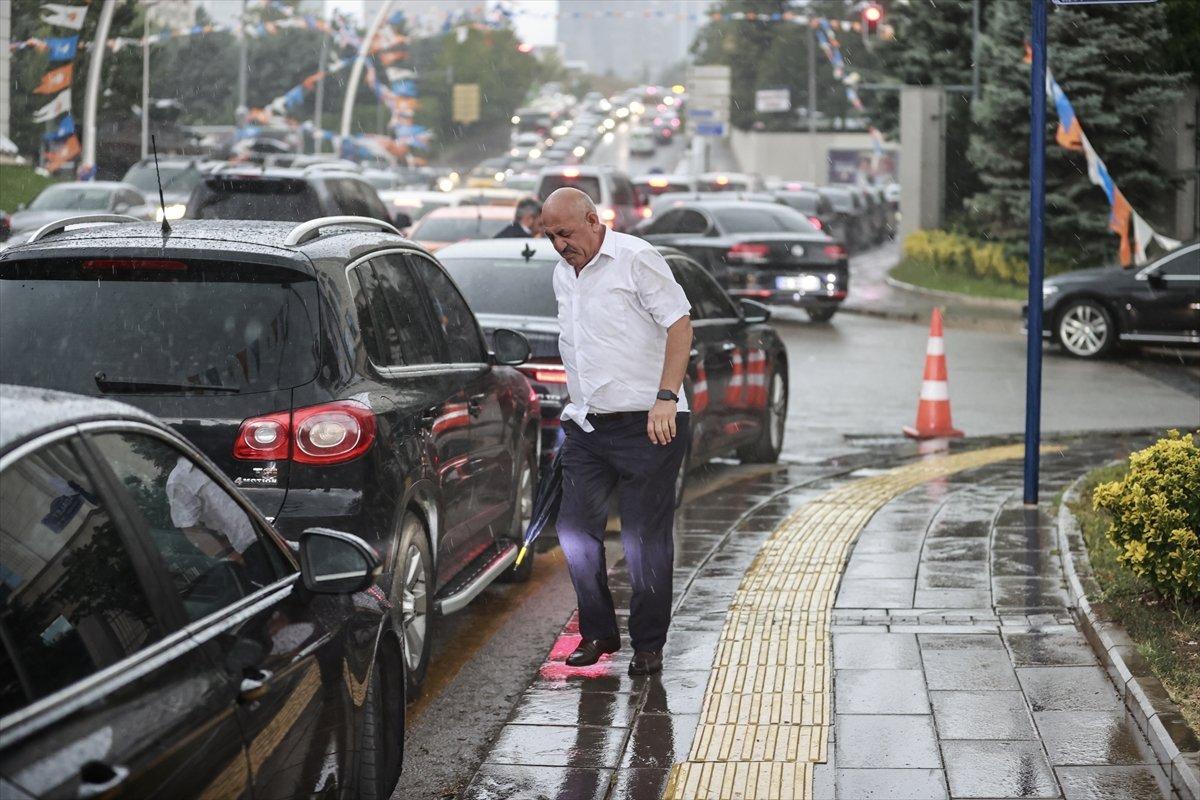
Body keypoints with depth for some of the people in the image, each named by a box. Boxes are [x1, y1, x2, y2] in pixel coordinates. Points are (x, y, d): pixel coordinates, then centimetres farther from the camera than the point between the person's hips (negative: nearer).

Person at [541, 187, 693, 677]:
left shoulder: (635, 259, -8)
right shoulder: (562, 274, 15)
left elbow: (680, 324, -13)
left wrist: (666, 398, -21)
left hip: (646, 425, -7)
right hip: (587, 427, 7)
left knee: (645, 537, -2)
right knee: (575, 528, 3)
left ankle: (648, 644, 9)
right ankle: (598, 632, 18)